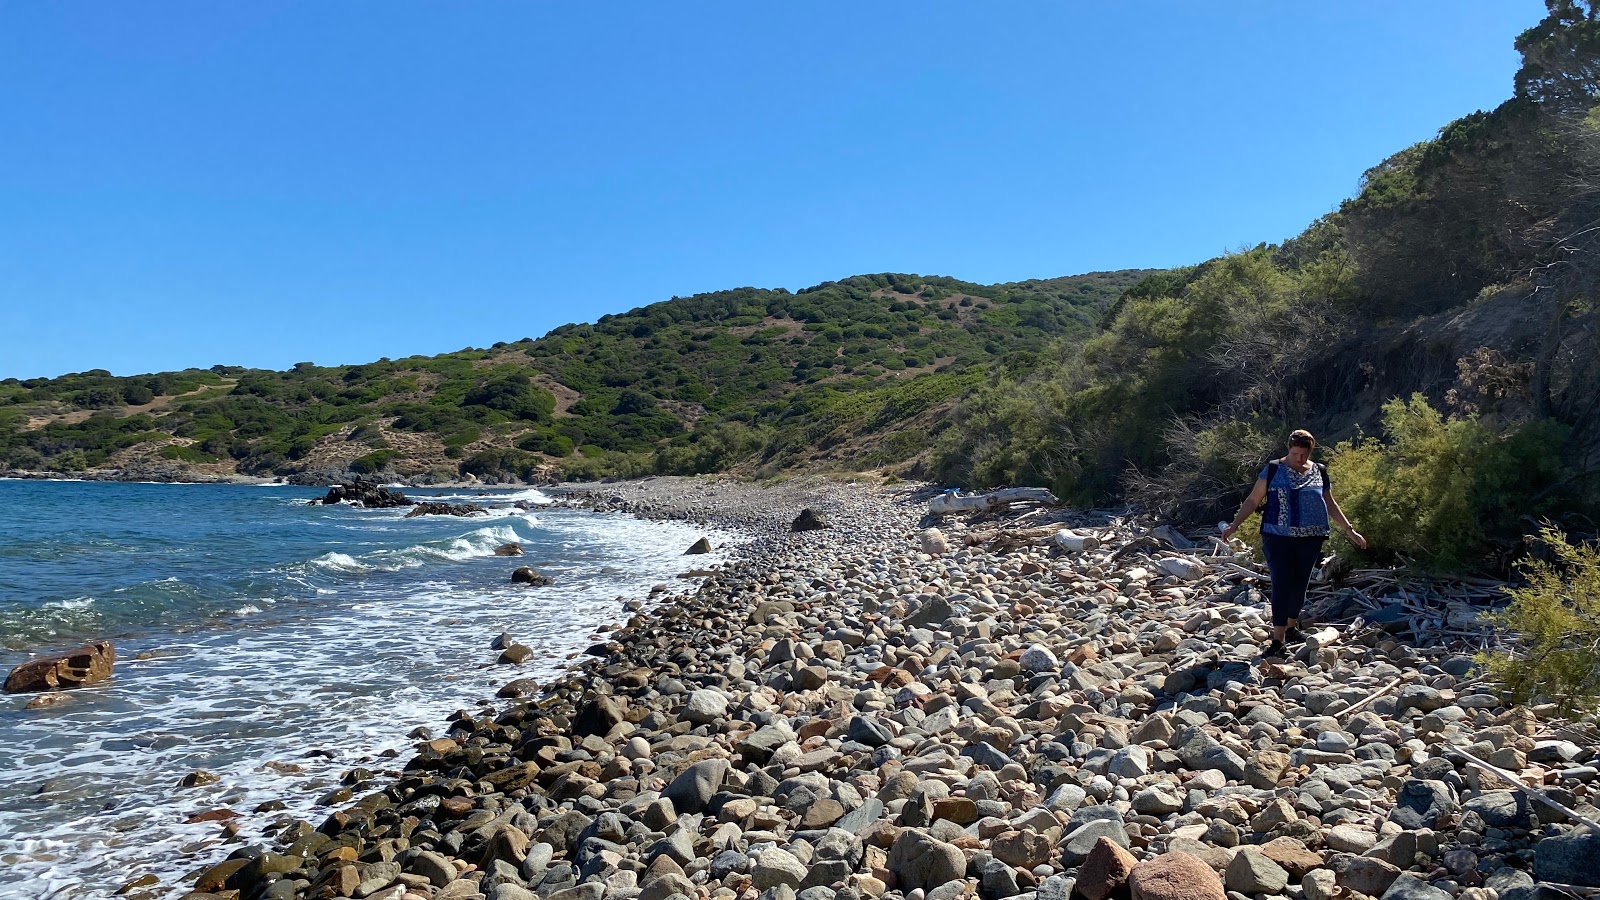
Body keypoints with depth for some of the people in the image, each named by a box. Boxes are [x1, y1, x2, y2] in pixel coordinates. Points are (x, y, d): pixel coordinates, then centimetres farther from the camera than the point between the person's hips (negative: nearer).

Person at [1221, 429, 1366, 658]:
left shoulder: (1320, 472, 9)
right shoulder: (1273, 470, -1)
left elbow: (1331, 505, 18)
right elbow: (1253, 500, 1)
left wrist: (1349, 531, 16)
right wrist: (1234, 526, -5)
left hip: (1310, 538, 3)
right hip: (1278, 537, -3)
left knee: (1300, 584, 10)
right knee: (1281, 585, -8)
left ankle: (1292, 626, 31)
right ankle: (1278, 639, -7)